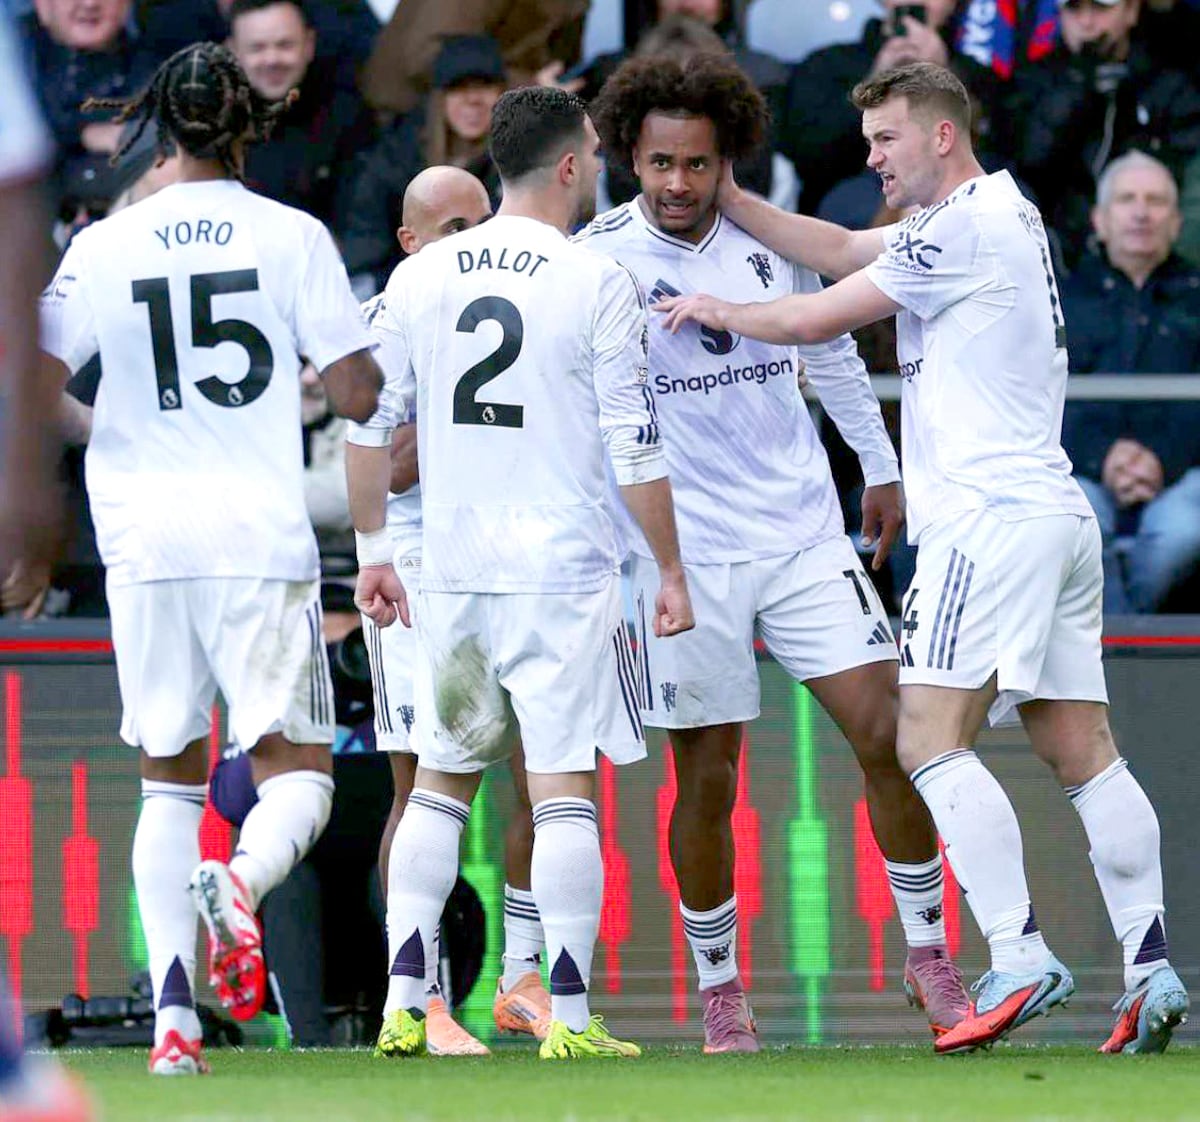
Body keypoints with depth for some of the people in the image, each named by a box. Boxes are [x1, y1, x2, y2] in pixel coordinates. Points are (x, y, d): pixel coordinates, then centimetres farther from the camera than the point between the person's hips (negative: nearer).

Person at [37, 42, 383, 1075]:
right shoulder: (292, 237, -1)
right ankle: (240, 882, -32)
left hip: (144, 545, 2)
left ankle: (172, 1009, -1)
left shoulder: (103, 248, 4)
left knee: (168, 781, 12)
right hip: (262, 542, -2)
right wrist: (344, 368, 20)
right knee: (296, 775, 2)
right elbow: (358, 395, -2)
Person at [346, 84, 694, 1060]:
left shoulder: (418, 277, 6)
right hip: (563, 571, -4)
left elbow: (369, 423, 9)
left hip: (450, 576, 4)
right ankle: (569, 1019, -5)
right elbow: (636, 448, -8)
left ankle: (405, 1007, 8)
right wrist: (672, 570, 1)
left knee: (440, 781, 14)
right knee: (564, 789, -2)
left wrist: (372, 551, 19)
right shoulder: (597, 284, -8)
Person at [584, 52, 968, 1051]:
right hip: (686, 553, -3)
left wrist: (882, 469, 25)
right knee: (706, 780, 0)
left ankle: (929, 952, 8)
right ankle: (719, 987, 16)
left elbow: (830, 351, 19)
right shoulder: (601, 257, -8)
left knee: (889, 734, -4)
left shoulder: (769, 238, 3)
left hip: (803, 535, 3)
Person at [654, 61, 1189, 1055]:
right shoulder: (1002, 215, 19)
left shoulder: (963, 228, -9)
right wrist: (726, 198, 16)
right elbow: (843, 251, 21)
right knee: (1083, 753, 5)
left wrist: (718, 310, 11)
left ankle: (1019, 960, -22)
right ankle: (1151, 968, -1)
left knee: (932, 738, -13)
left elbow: (817, 318, -6)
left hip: (993, 517, -10)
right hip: (1057, 516, 10)